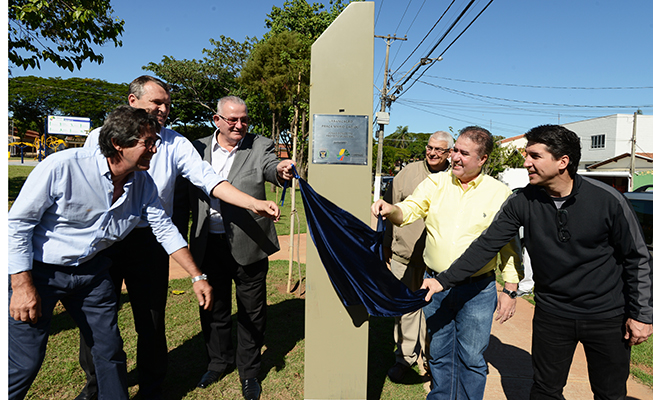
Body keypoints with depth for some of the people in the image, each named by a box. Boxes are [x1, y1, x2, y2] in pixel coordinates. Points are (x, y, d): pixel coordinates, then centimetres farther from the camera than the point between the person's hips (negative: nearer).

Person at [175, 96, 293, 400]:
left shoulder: (260, 146, -1)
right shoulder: (199, 148, 6)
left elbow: (269, 167, -22)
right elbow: (186, 195, 11)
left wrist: (280, 171, -45)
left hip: (247, 245, -2)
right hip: (208, 244, 3)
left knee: (251, 311, 10)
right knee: (213, 307, 18)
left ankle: (248, 371, 32)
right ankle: (219, 361, 42)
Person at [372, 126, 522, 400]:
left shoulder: (499, 194, -3)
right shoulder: (435, 183, 1)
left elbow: (510, 246, 0)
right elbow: (409, 211, -8)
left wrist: (510, 290, -3)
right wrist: (391, 210, -31)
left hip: (477, 290, -2)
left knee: (471, 358, 10)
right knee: (439, 353, 18)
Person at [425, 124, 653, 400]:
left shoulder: (607, 200, -16)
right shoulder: (522, 203, -12)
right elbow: (486, 245, -11)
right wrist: (444, 280, -16)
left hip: (607, 317, -1)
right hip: (551, 313, 1)